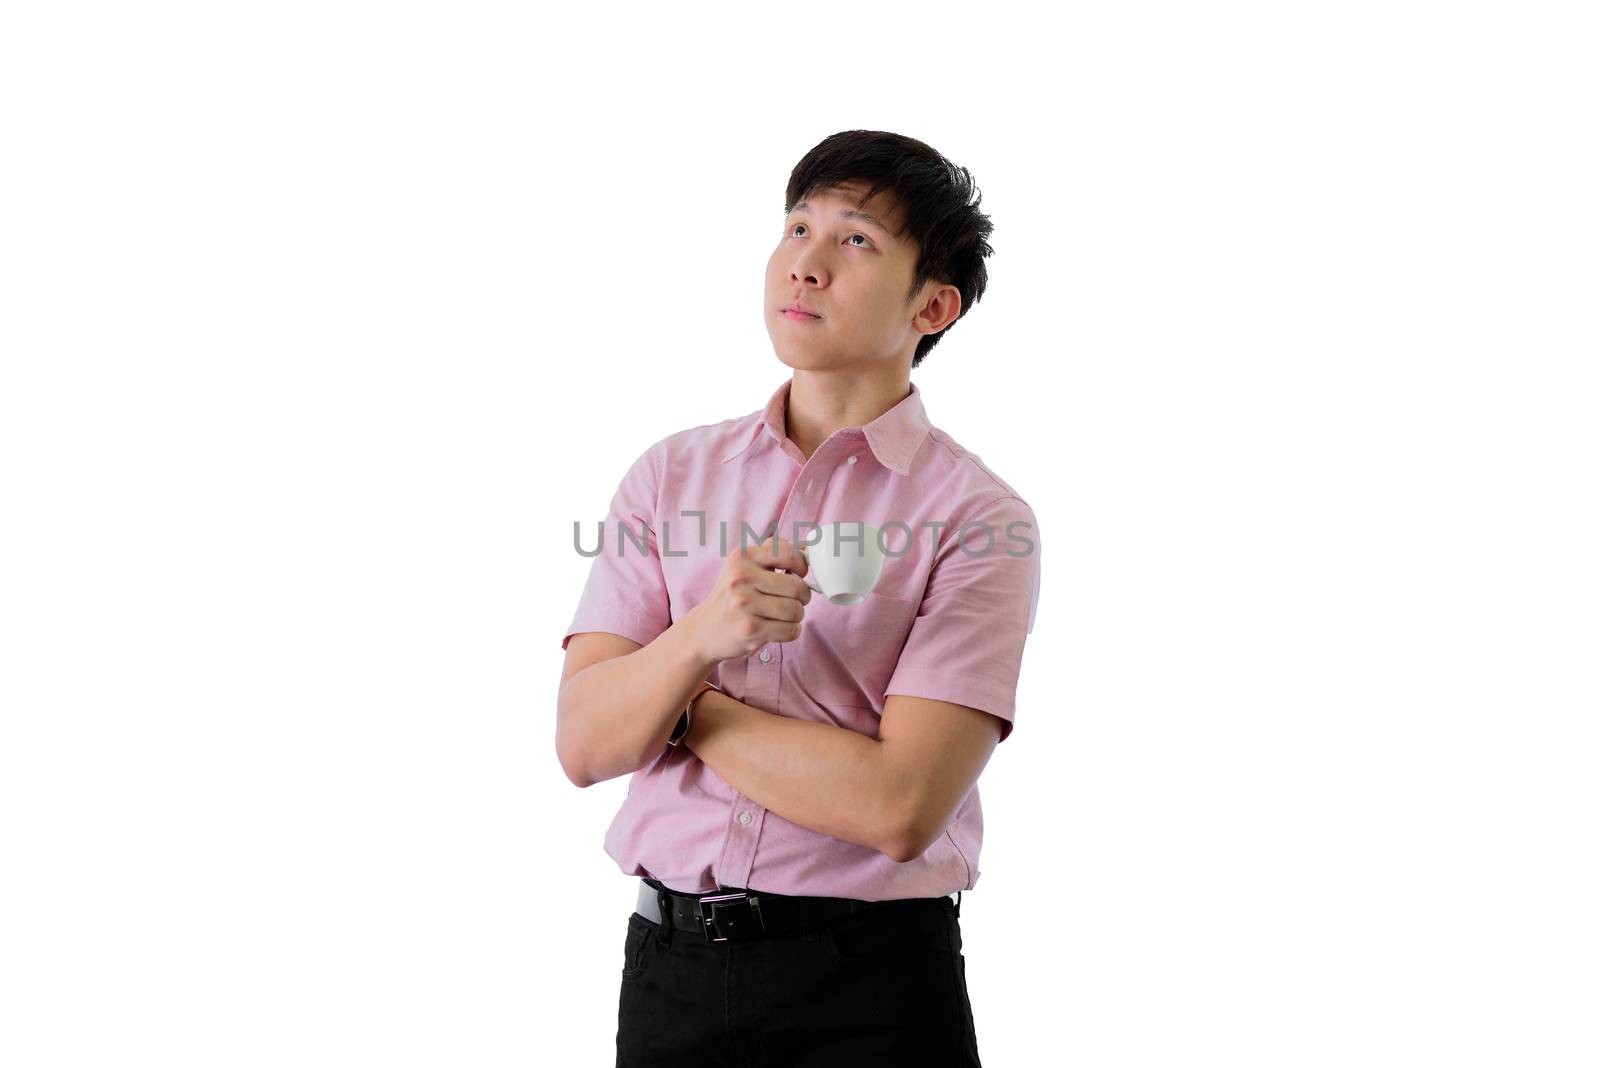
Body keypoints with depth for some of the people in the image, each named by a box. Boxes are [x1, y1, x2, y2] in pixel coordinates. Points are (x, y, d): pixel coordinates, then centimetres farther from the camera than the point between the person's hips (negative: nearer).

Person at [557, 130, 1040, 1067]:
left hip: (868, 987, -3)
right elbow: (584, 743, -3)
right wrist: (700, 637, -22)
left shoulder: (981, 520, -9)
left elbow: (899, 806, -18)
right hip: (669, 962, 3)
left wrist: (683, 712, -8)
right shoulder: (672, 474, 5)